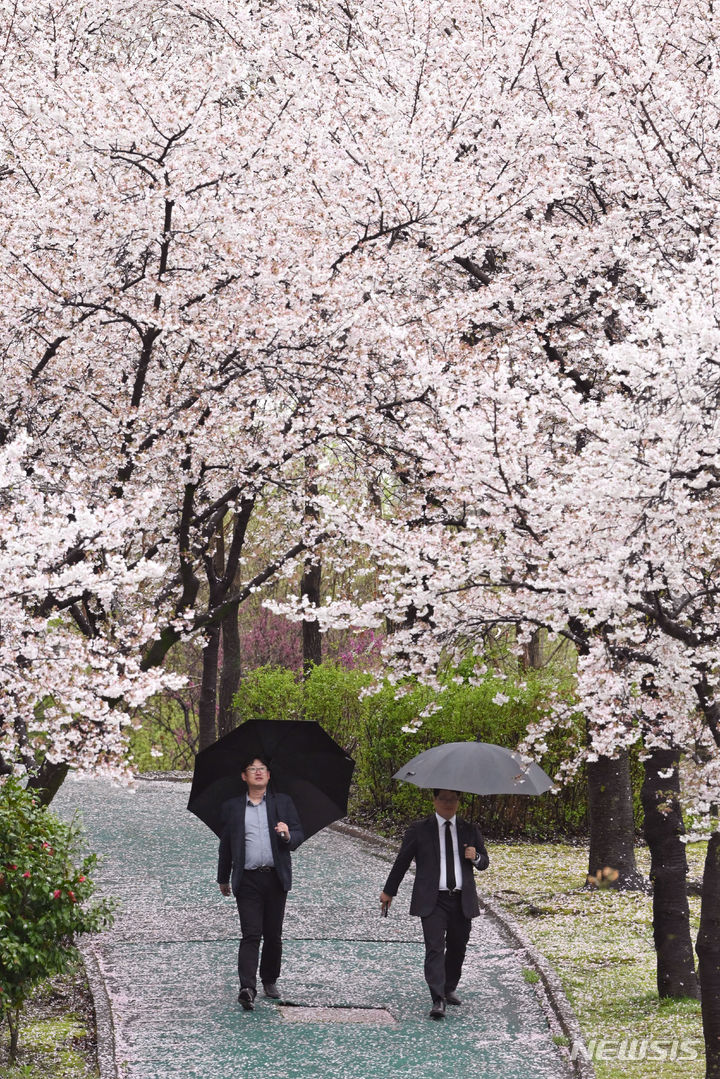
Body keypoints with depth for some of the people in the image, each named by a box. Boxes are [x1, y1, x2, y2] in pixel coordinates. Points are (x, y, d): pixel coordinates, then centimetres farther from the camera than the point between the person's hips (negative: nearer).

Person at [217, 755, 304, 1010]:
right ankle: (247, 989, -19)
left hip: (276, 878, 1)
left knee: (273, 935, 8)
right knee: (250, 934, -11)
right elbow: (225, 845, 15)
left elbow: (299, 836, 5)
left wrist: (288, 836, -18)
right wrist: (223, 879, 18)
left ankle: (270, 981, 24)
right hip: (247, 881, -1)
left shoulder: (283, 802, 11)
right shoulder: (232, 807, 10)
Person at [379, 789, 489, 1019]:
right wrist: (388, 892, 13)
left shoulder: (470, 830, 11)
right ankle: (438, 1001, -19)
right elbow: (402, 861, 10)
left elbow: (484, 862, 17)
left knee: (457, 948, 11)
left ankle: (450, 989, 32)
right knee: (435, 948, -13)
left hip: (462, 901, 3)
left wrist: (476, 857, -7)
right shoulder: (419, 830, 3)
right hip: (432, 900, -3)